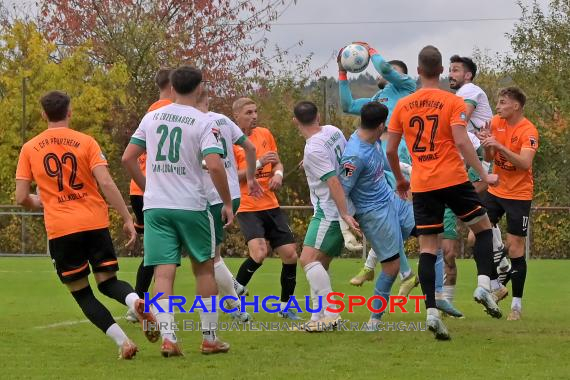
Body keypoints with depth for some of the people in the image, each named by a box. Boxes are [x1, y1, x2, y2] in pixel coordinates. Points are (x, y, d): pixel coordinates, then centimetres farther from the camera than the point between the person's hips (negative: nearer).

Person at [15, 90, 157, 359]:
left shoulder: (29, 149, 4)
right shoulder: (86, 142, 2)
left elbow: (21, 198, 2)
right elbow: (106, 183, -9)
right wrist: (127, 219, -6)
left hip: (60, 229, -1)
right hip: (95, 223, 1)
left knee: (81, 293, 11)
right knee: (108, 282, 14)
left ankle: (122, 342, -7)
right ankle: (135, 301, -21)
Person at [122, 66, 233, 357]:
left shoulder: (152, 117, 8)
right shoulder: (202, 122, -6)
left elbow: (128, 158, 10)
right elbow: (214, 165, -16)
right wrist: (227, 202, -5)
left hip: (155, 206, 3)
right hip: (191, 206, -3)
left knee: (163, 272, -2)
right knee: (204, 268, 12)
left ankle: (167, 337, -15)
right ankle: (209, 338, 15)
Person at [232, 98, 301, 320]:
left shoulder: (265, 134, 10)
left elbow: (277, 163, 21)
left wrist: (278, 174, -2)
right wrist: (258, 164, -20)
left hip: (271, 205, 6)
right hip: (247, 208, -6)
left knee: (290, 254, 2)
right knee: (259, 252, -26)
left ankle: (286, 306, 18)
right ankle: (237, 289, 1)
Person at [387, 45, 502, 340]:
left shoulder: (402, 106, 6)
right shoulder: (453, 102, -4)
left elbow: (390, 150, 8)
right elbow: (461, 142, -15)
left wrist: (399, 179, 24)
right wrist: (484, 175, -11)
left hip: (421, 186, 3)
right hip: (453, 180, -3)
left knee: (427, 248, 3)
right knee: (483, 227, 16)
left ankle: (431, 312, -9)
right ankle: (484, 285, -3)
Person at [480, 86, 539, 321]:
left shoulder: (528, 131, -17)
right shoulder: (496, 122, 1)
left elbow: (525, 163, -29)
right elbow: (489, 158, 5)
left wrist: (499, 146, -35)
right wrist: (487, 145, -16)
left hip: (518, 195, -6)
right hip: (495, 191, 6)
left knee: (515, 250, -4)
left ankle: (517, 304, 6)